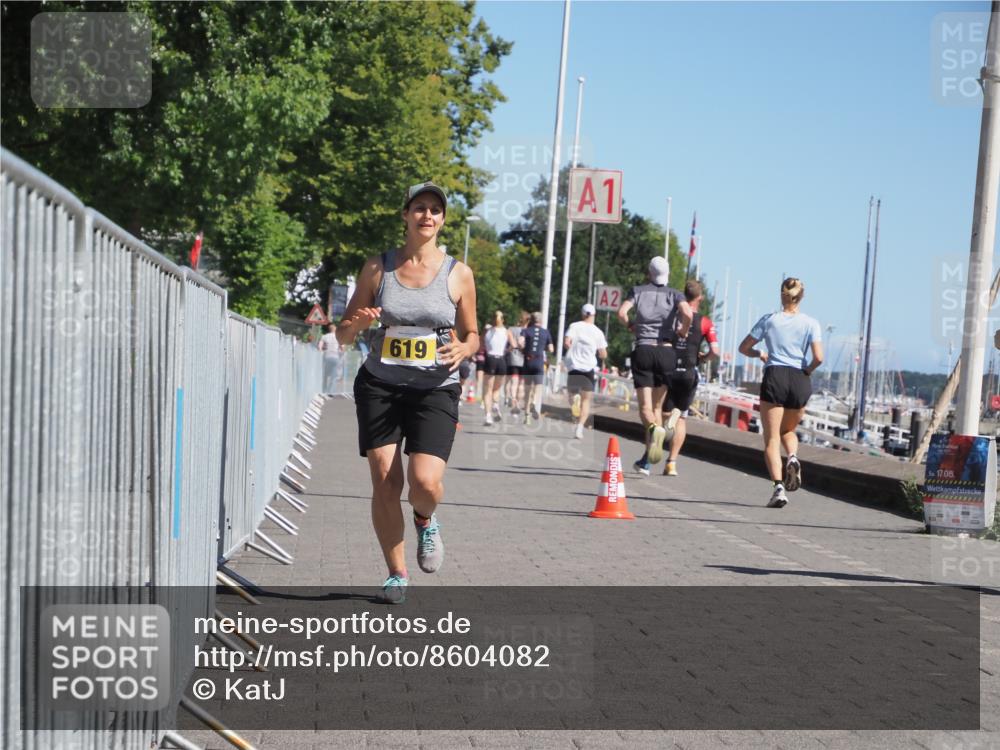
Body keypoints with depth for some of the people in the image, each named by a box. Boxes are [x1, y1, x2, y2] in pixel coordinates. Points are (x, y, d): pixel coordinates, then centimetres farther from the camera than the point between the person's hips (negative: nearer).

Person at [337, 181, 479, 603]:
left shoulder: (458, 275, 2)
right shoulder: (377, 268, 3)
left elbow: (471, 335, 13)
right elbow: (343, 335, 8)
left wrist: (463, 350, -11)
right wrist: (355, 324, -15)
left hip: (435, 390, -1)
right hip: (380, 386, 1)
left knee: (425, 482, -18)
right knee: (385, 483, -4)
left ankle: (426, 522, 20)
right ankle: (396, 574, 14)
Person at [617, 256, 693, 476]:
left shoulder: (638, 291, 7)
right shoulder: (674, 294, 5)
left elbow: (622, 312, -8)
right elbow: (687, 313, -14)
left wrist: (631, 326, 11)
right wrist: (683, 332, 3)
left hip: (642, 351, -1)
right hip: (666, 352, 1)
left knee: (645, 406, -1)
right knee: (657, 406, 11)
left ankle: (654, 428, -37)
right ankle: (646, 461, 9)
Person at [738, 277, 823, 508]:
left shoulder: (769, 320, 4)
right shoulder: (811, 324, 4)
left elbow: (744, 348, 8)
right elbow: (818, 358, -8)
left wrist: (761, 355, 27)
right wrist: (806, 371, 11)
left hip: (774, 378, -2)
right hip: (799, 381, 2)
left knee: (772, 439, -1)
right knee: (788, 430, 25)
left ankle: (778, 486, -18)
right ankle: (792, 457, -7)